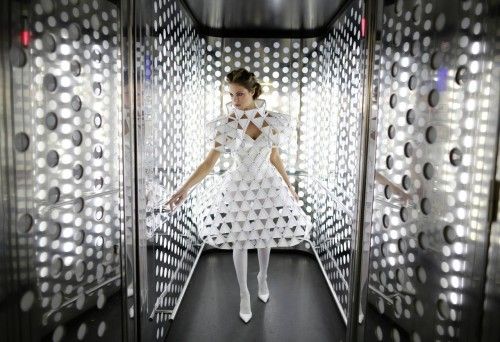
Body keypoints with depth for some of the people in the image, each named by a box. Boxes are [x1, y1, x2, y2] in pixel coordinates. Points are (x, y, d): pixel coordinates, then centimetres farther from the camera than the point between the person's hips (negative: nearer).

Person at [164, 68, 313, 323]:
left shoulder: (272, 121, -8)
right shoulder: (226, 125, -13)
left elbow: (275, 158, 4)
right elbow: (209, 162, -14)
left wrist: (289, 185, 11)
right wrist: (185, 188, -23)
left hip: (267, 185, 2)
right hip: (238, 187, -1)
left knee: (265, 235, 17)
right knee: (239, 241, 8)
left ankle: (263, 278, 47)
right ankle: (243, 294, 30)